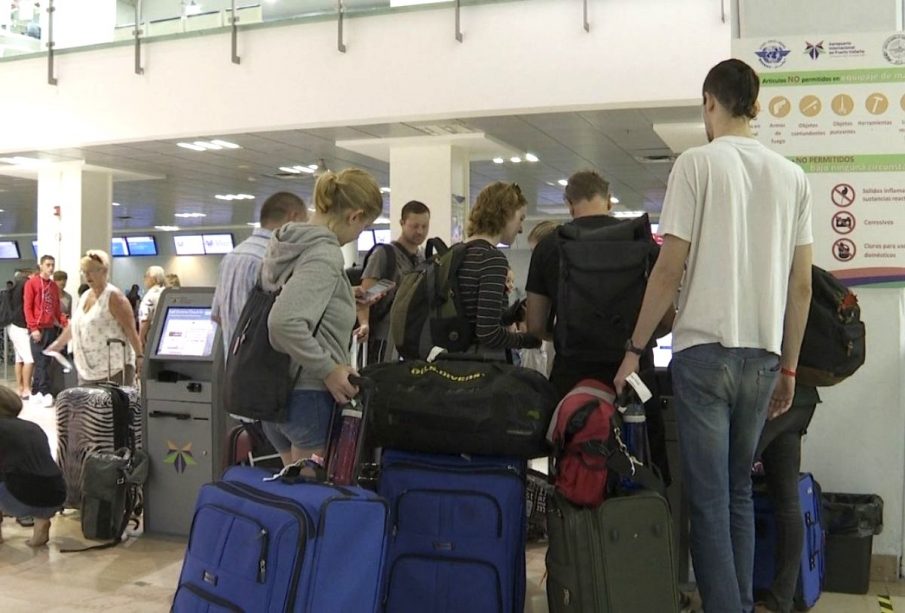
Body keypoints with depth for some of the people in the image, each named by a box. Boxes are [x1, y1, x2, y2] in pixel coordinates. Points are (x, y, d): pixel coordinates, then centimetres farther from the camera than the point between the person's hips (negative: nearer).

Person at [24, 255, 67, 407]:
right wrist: (33, 328, -14)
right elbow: (27, 307, -7)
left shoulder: (54, 286, 15)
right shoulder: (32, 283, -3)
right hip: (38, 329, -6)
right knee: (41, 363, -7)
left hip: (51, 329, 6)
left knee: (45, 362, 6)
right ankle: (46, 393, -8)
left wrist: (64, 323, 2)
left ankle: (36, 392, 14)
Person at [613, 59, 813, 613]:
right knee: (739, 490, 16)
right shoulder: (793, 176, 10)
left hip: (704, 349, -5)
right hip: (763, 354, 5)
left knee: (709, 498, 1)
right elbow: (802, 285, 8)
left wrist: (634, 349, -1)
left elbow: (670, 269, -9)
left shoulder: (697, 163, -4)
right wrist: (789, 366, 16)